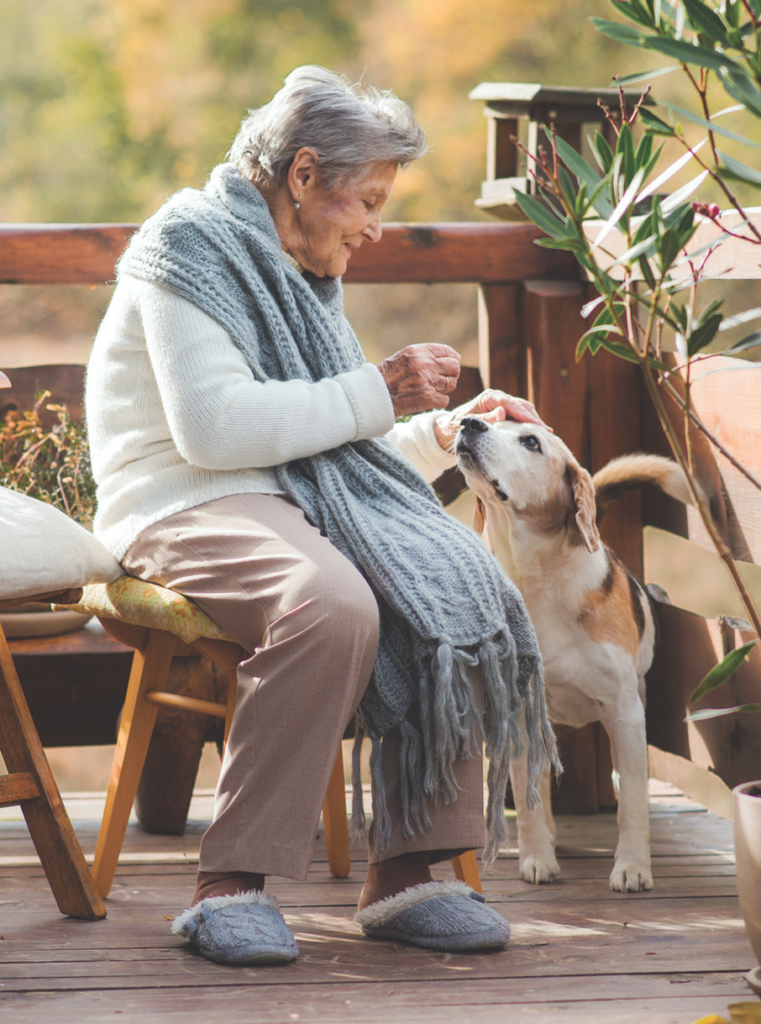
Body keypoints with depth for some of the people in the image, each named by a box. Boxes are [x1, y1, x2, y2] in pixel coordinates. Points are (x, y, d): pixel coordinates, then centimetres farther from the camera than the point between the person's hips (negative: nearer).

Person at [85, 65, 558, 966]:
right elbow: (214, 427, -19)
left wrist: (446, 429, 14)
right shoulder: (192, 244, -5)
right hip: (184, 508, -8)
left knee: (462, 591, -18)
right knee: (333, 604, -37)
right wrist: (378, 392, -13)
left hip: (292, 502, 8)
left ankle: (404, 872, -18)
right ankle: (231, 883, -30)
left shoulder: (300, 275, 24)